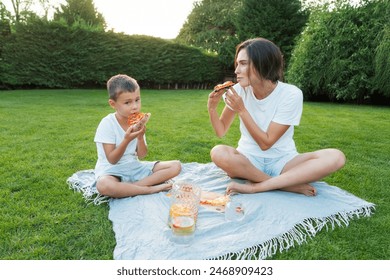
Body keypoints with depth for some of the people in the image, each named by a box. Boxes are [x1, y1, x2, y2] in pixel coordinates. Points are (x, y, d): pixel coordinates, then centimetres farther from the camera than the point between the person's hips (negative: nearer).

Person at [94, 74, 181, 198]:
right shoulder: (107, 123, -15)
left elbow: (141, 155, 0)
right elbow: (112, 160, -16)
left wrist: (140, 137, -19)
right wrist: (127, 140, -29)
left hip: (134, 167, 5)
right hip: (112, 170, -5)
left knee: (176, 166, -9)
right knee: (103, 186, -42)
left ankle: (131, 186, -20)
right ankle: (151, 189, -23)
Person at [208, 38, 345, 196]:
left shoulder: (291, 94, -15)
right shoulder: (239, 90, -6)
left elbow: (266, 143, -17)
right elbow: (221, 132, 2)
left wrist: (241, 110, -22)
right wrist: (212, 108, -16)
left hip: (281, 161, -1)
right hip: (249, 159, 2)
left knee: (335, 157, -26)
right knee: (218, 153, -32)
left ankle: (255, 186, -27)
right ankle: (292, 184, -20)